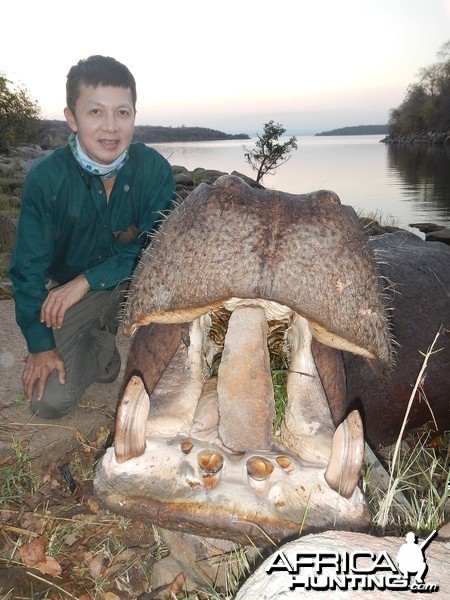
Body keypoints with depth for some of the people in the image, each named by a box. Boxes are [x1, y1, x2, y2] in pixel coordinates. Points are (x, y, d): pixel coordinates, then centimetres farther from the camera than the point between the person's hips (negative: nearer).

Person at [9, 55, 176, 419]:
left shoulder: (154, 168, -16)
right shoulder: (46, 178, -18)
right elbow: (29, 267, -12)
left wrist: (87, 280, -26)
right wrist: (40, 344, -14)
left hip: (132, 287, 1)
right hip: (67, 296, 0)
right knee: (50, 401, -13)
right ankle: (101, 345, 17)